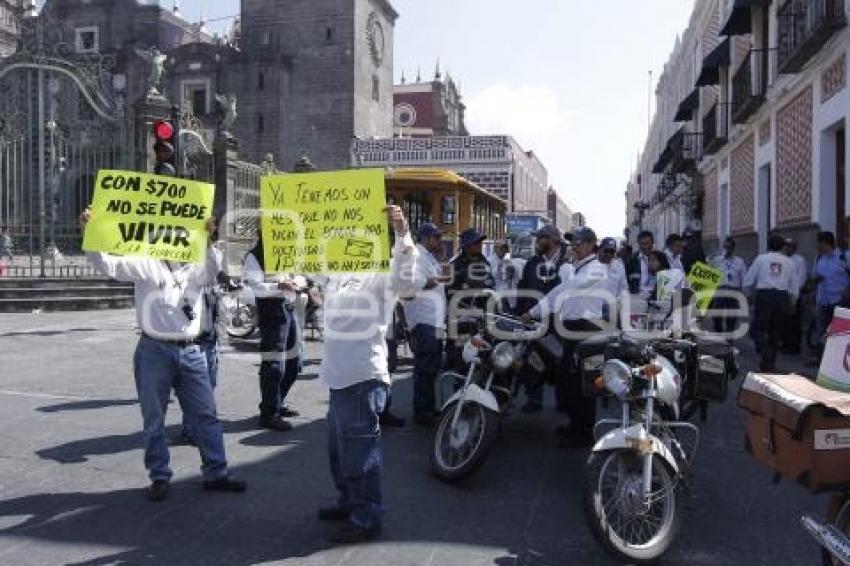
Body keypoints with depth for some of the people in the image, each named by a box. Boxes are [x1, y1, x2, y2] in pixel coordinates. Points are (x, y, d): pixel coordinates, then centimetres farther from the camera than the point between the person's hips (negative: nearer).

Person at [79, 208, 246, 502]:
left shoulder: (197, 266, 12)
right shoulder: (146, 264, 1)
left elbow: (212, 271, -8)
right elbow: (108, 264, -8)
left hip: (191, 352, 3)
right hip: (155, 351, -3)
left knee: (206, 415, 7)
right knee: (154, 419, 7)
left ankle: (216, 474, 18)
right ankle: (160, 477, 21)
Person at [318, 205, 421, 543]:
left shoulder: (383, 272, -10)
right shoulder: (338, 270, 15)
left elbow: (409, 279, -30)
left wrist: (401, 232, -39)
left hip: (363, 377, -9)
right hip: (339, 375, 9)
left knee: (359, 450, 0)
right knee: (339, 448, 22)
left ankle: (367, 519, 13)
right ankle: (349, 503, 39)